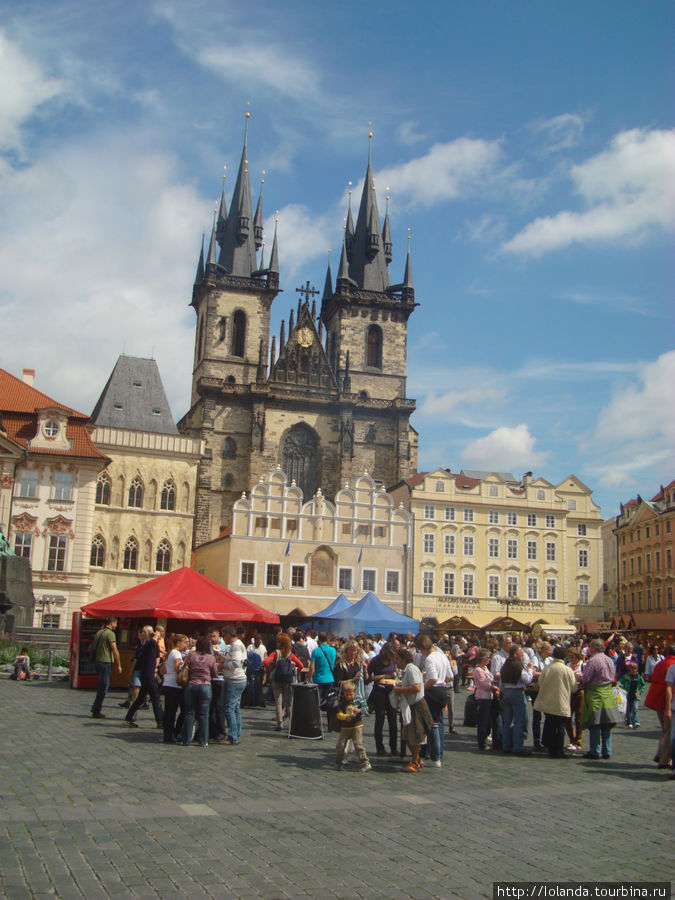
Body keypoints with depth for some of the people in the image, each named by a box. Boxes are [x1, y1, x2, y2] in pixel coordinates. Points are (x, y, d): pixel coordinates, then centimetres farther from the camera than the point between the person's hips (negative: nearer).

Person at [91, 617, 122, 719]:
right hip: (105, 662, -8)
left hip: (97, 661, 8)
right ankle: (96, 711, -1)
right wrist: (119, 665, -10)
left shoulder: (99, 632, 13)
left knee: (101, 686, 17)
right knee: (104, 687, -2)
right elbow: (115, 651, -14)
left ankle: (95, 709, 19)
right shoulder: (110, 633, -12)